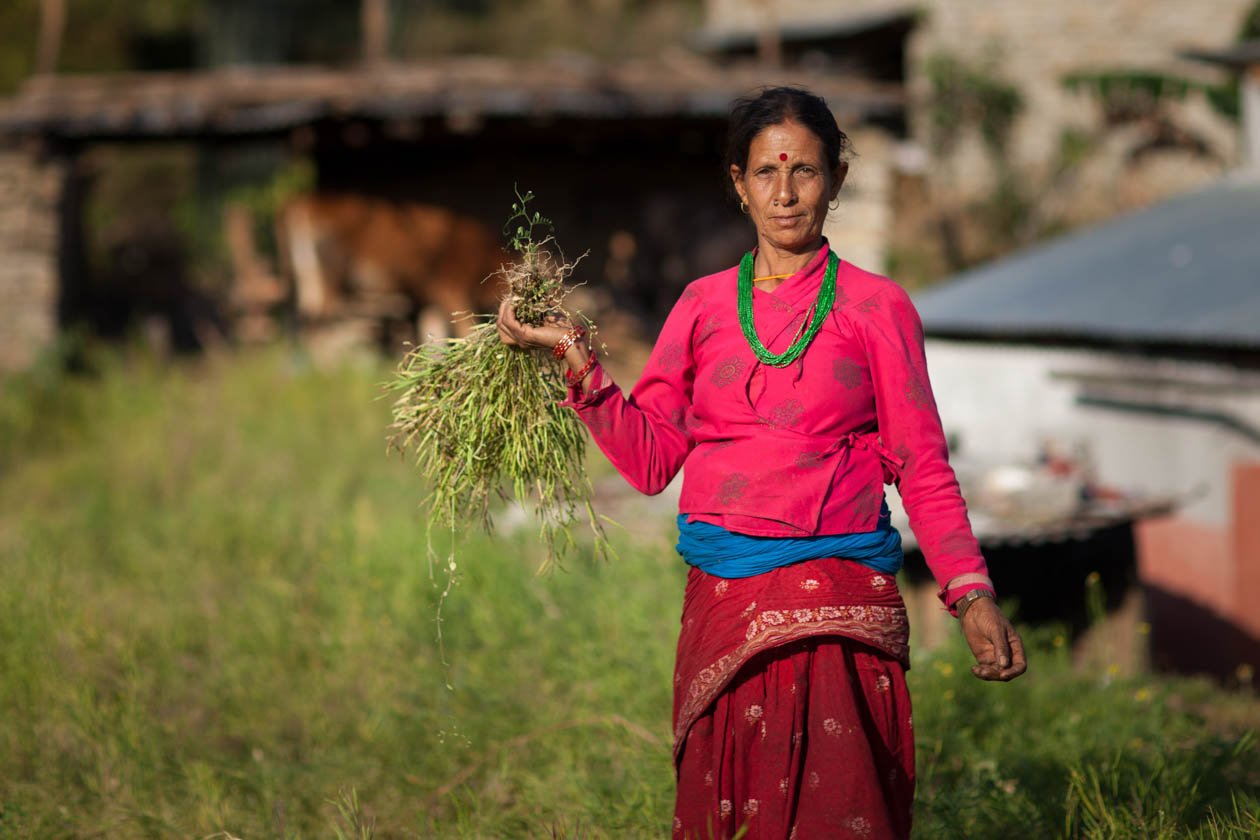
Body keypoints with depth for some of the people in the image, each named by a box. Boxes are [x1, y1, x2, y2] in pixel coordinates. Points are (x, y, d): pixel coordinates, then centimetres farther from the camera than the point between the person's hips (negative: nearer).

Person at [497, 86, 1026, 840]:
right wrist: (577, 358, -4)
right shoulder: (703, 306, 10)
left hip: (836, 609, -3)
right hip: (722, 605, 3)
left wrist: (971, 593, -8)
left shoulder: (876, 308, 2)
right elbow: (651, 459, 6)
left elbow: (922, 468, 2)